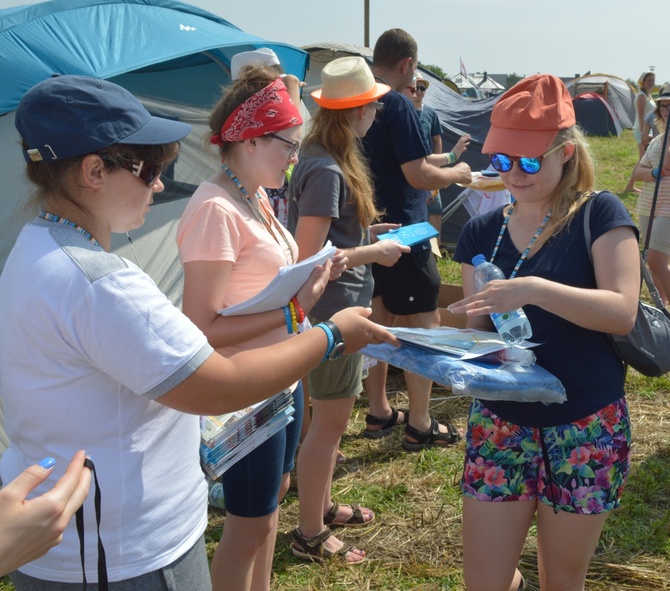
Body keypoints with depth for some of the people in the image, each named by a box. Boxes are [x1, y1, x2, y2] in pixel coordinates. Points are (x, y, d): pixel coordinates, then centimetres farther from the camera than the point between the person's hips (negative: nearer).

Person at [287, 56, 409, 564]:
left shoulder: (328, 160, 8)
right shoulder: (326, 170, -22)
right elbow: (309, 256, -24)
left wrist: (367, 231, 10)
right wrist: (374, 252, -16)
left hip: (340, 307, 10)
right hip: (334, 311, -10)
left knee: (331, 417, 21)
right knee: (329, 421, 3)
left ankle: (322, 505, 39)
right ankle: (311, 535, 19)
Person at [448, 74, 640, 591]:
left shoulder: (599, 215, -6)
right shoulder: (482, 231, 6)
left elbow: (622, 312, -20)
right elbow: (476, 328, 8)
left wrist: (533, 289, -33)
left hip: (584, 429, -3)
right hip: (499, 425, 3)